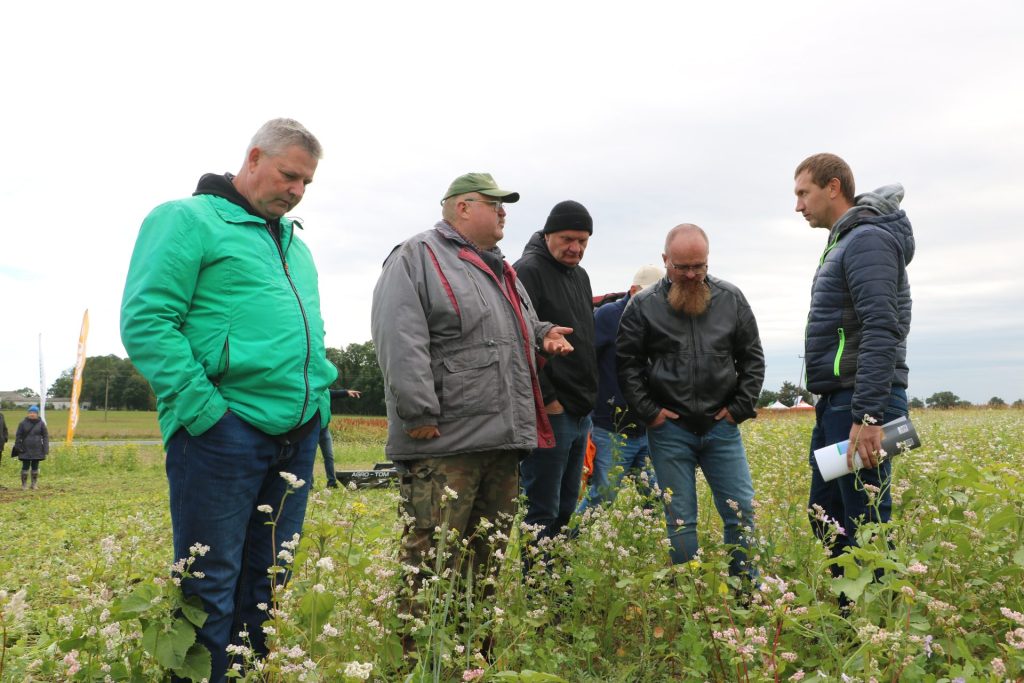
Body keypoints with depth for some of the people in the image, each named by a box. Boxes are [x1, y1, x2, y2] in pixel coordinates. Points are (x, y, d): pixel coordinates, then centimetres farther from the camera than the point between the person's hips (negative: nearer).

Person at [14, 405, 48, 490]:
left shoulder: (41, 424, 1)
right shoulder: (23, 423, 0)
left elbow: (45, 436, 3)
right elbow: (18, 436, 4)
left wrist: (45, 449, -3)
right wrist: (18, 447, -3)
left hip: (37, 450, 1)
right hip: (26, 450, -1)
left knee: (35, 467, 8)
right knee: (25, 467, -1)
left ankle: (34, 484, 16)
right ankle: (24, 484, 7)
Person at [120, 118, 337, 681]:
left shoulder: (294, 244, 22)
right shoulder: (187, 220, -2)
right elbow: (146, 320, -11)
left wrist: (320, 399, 11)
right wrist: (203, 408, -17)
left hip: (297, 436, 8)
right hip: (225, 431, -7)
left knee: (268, 583, 14)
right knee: (210, 587, 0)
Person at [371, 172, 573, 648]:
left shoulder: (501, 269, 23)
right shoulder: (417, 257, -4)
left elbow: (521, 328, 37)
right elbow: (400, 343, -15)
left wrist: (544, 334, 14)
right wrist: (419, 415, -21)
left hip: (504, 440, 9)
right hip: (444, 443, -9)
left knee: (489, 559, 16)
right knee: (429, 562, -5)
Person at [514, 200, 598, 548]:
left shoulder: (580, 275, 16)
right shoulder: (528, 270, -11)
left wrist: (588, 397, 17)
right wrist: (545, 399, -18)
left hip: (580, 412, 9)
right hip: (549, 412, -9)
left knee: (566, 508, 15)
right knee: (542, 513, -4)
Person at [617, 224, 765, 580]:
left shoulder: (732, 299, 4)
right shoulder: (643, 305, -1)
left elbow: (752, 357, 9)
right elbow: (627, 363, 1)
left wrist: (741, 407, 1)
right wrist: (648, 411, -6)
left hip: (722, 425, 2)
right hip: (670, 429, -1)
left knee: (742, 510, 4)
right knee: (680, 520, 5)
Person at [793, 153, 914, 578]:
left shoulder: (868, 239, -11)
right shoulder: (844, 242, 20)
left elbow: (881, 331, -21)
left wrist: (868, 416, -26)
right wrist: (836, 408, 20)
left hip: (861, 405, -10)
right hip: (836, 402, 10)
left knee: (865, 524, -5)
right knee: (827, 518, 14)